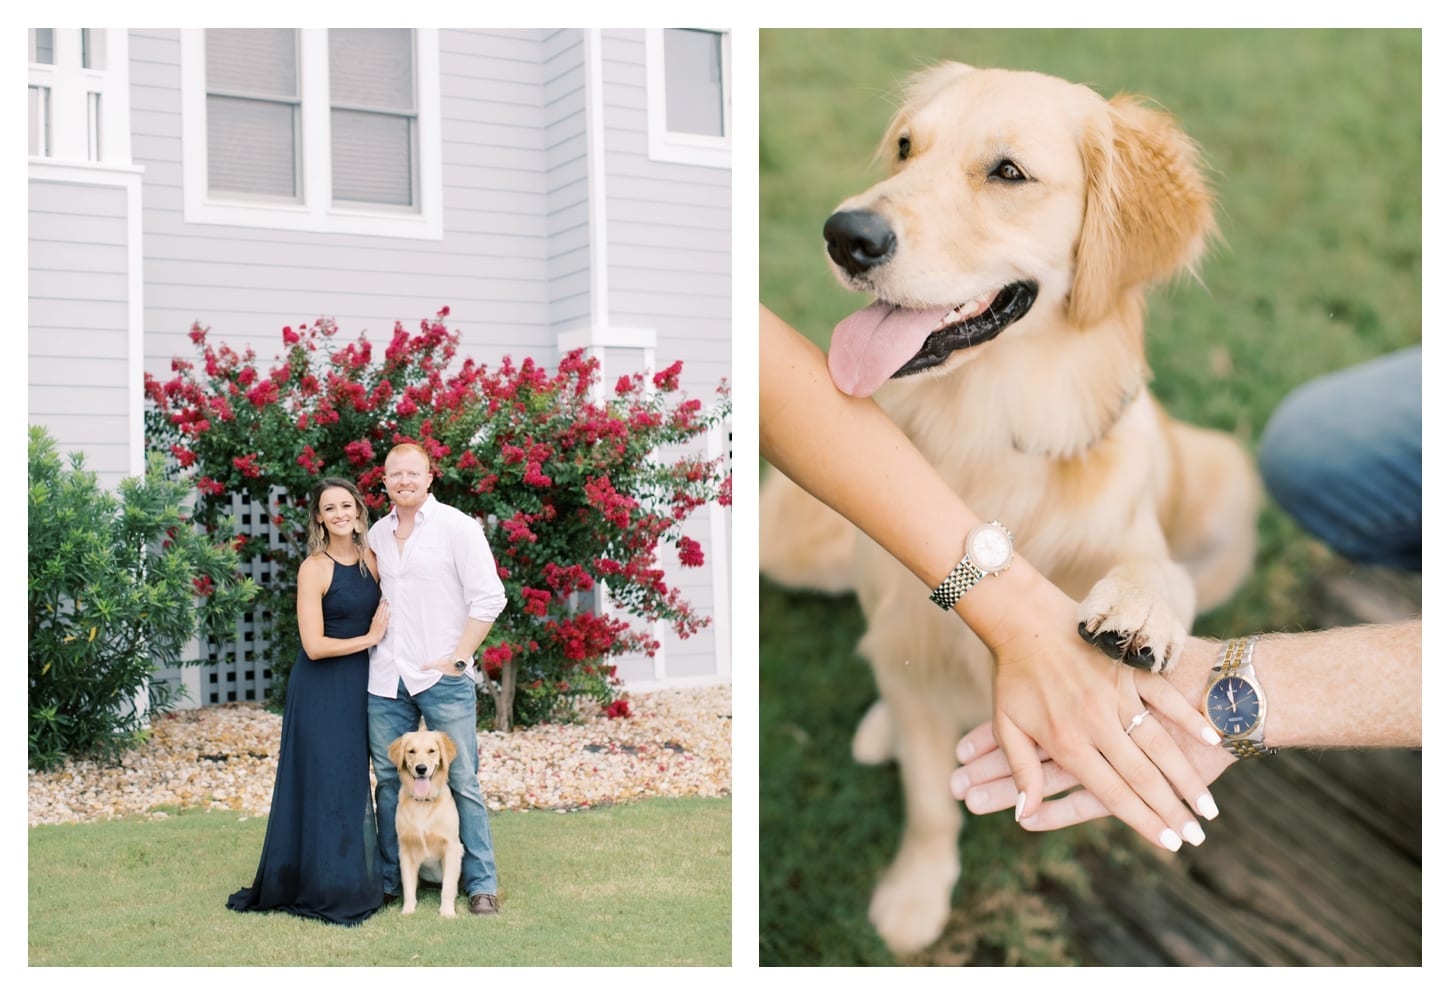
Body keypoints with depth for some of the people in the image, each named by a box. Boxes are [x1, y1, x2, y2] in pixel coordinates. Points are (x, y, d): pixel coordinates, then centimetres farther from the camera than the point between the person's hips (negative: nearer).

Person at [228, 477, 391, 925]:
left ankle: (352, 882, 23)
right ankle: (322, 888, 11)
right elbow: (314, 646, -18)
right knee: (324, 784, 0)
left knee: (353, 783, 12)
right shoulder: (314, 569, -13)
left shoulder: (371, 560, 5)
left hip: (359, 685, 6)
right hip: (321, 690, -6)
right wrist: (368, 638, -11)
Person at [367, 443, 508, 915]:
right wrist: (371, 639, 10)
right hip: (385, 679, 5)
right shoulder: (377, 534, 12)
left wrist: (458, 658, -11)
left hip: (442, 677, -5)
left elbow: (489, 598, -8)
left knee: (461, 781, -2)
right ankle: (390, 880, 21)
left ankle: (482, 883, 6)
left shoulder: (457, 527, -4)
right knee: (389, 779, 10)